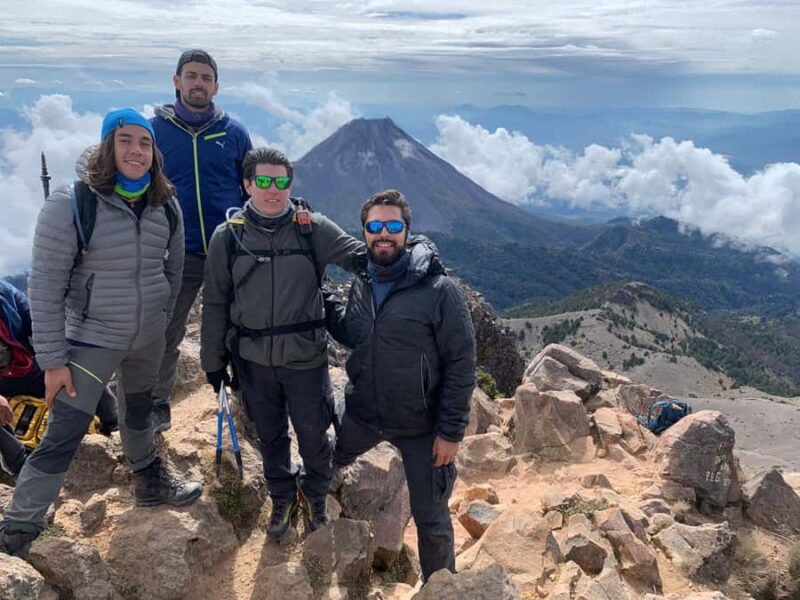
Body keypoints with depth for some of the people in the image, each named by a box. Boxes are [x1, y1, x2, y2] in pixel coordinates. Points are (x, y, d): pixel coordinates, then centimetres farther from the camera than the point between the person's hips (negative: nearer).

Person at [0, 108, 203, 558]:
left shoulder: (167, 206, -4)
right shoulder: (71, 204, -19)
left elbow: (174, 269, 11)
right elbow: (45, 286, -16)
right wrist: (53, 359, -15)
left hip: (149, 337, 5)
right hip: (92, 339, -5)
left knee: (139, 414, 25)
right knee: (63, 436, -3)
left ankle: (151, 483, 49)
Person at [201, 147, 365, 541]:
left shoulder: (312, 228, -5)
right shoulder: (228, 236, -2)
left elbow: (359, 255, -10)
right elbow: (215, 303, 3)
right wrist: (213, 361, 6)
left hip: (306, 357, -1)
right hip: (254, 361, 1)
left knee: (313, 436, 9)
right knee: (270, 436, 17)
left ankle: (315, 497, 38)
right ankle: (282, 499, 41)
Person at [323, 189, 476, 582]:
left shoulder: (439, 290, -17)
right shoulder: (361, 286, 0)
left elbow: (460, 364, -15)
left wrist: (452, 432, -15)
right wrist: (322, 298, 4)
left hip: (420, 426, -4)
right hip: (362, 414, 4)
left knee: (430, 519, 11)